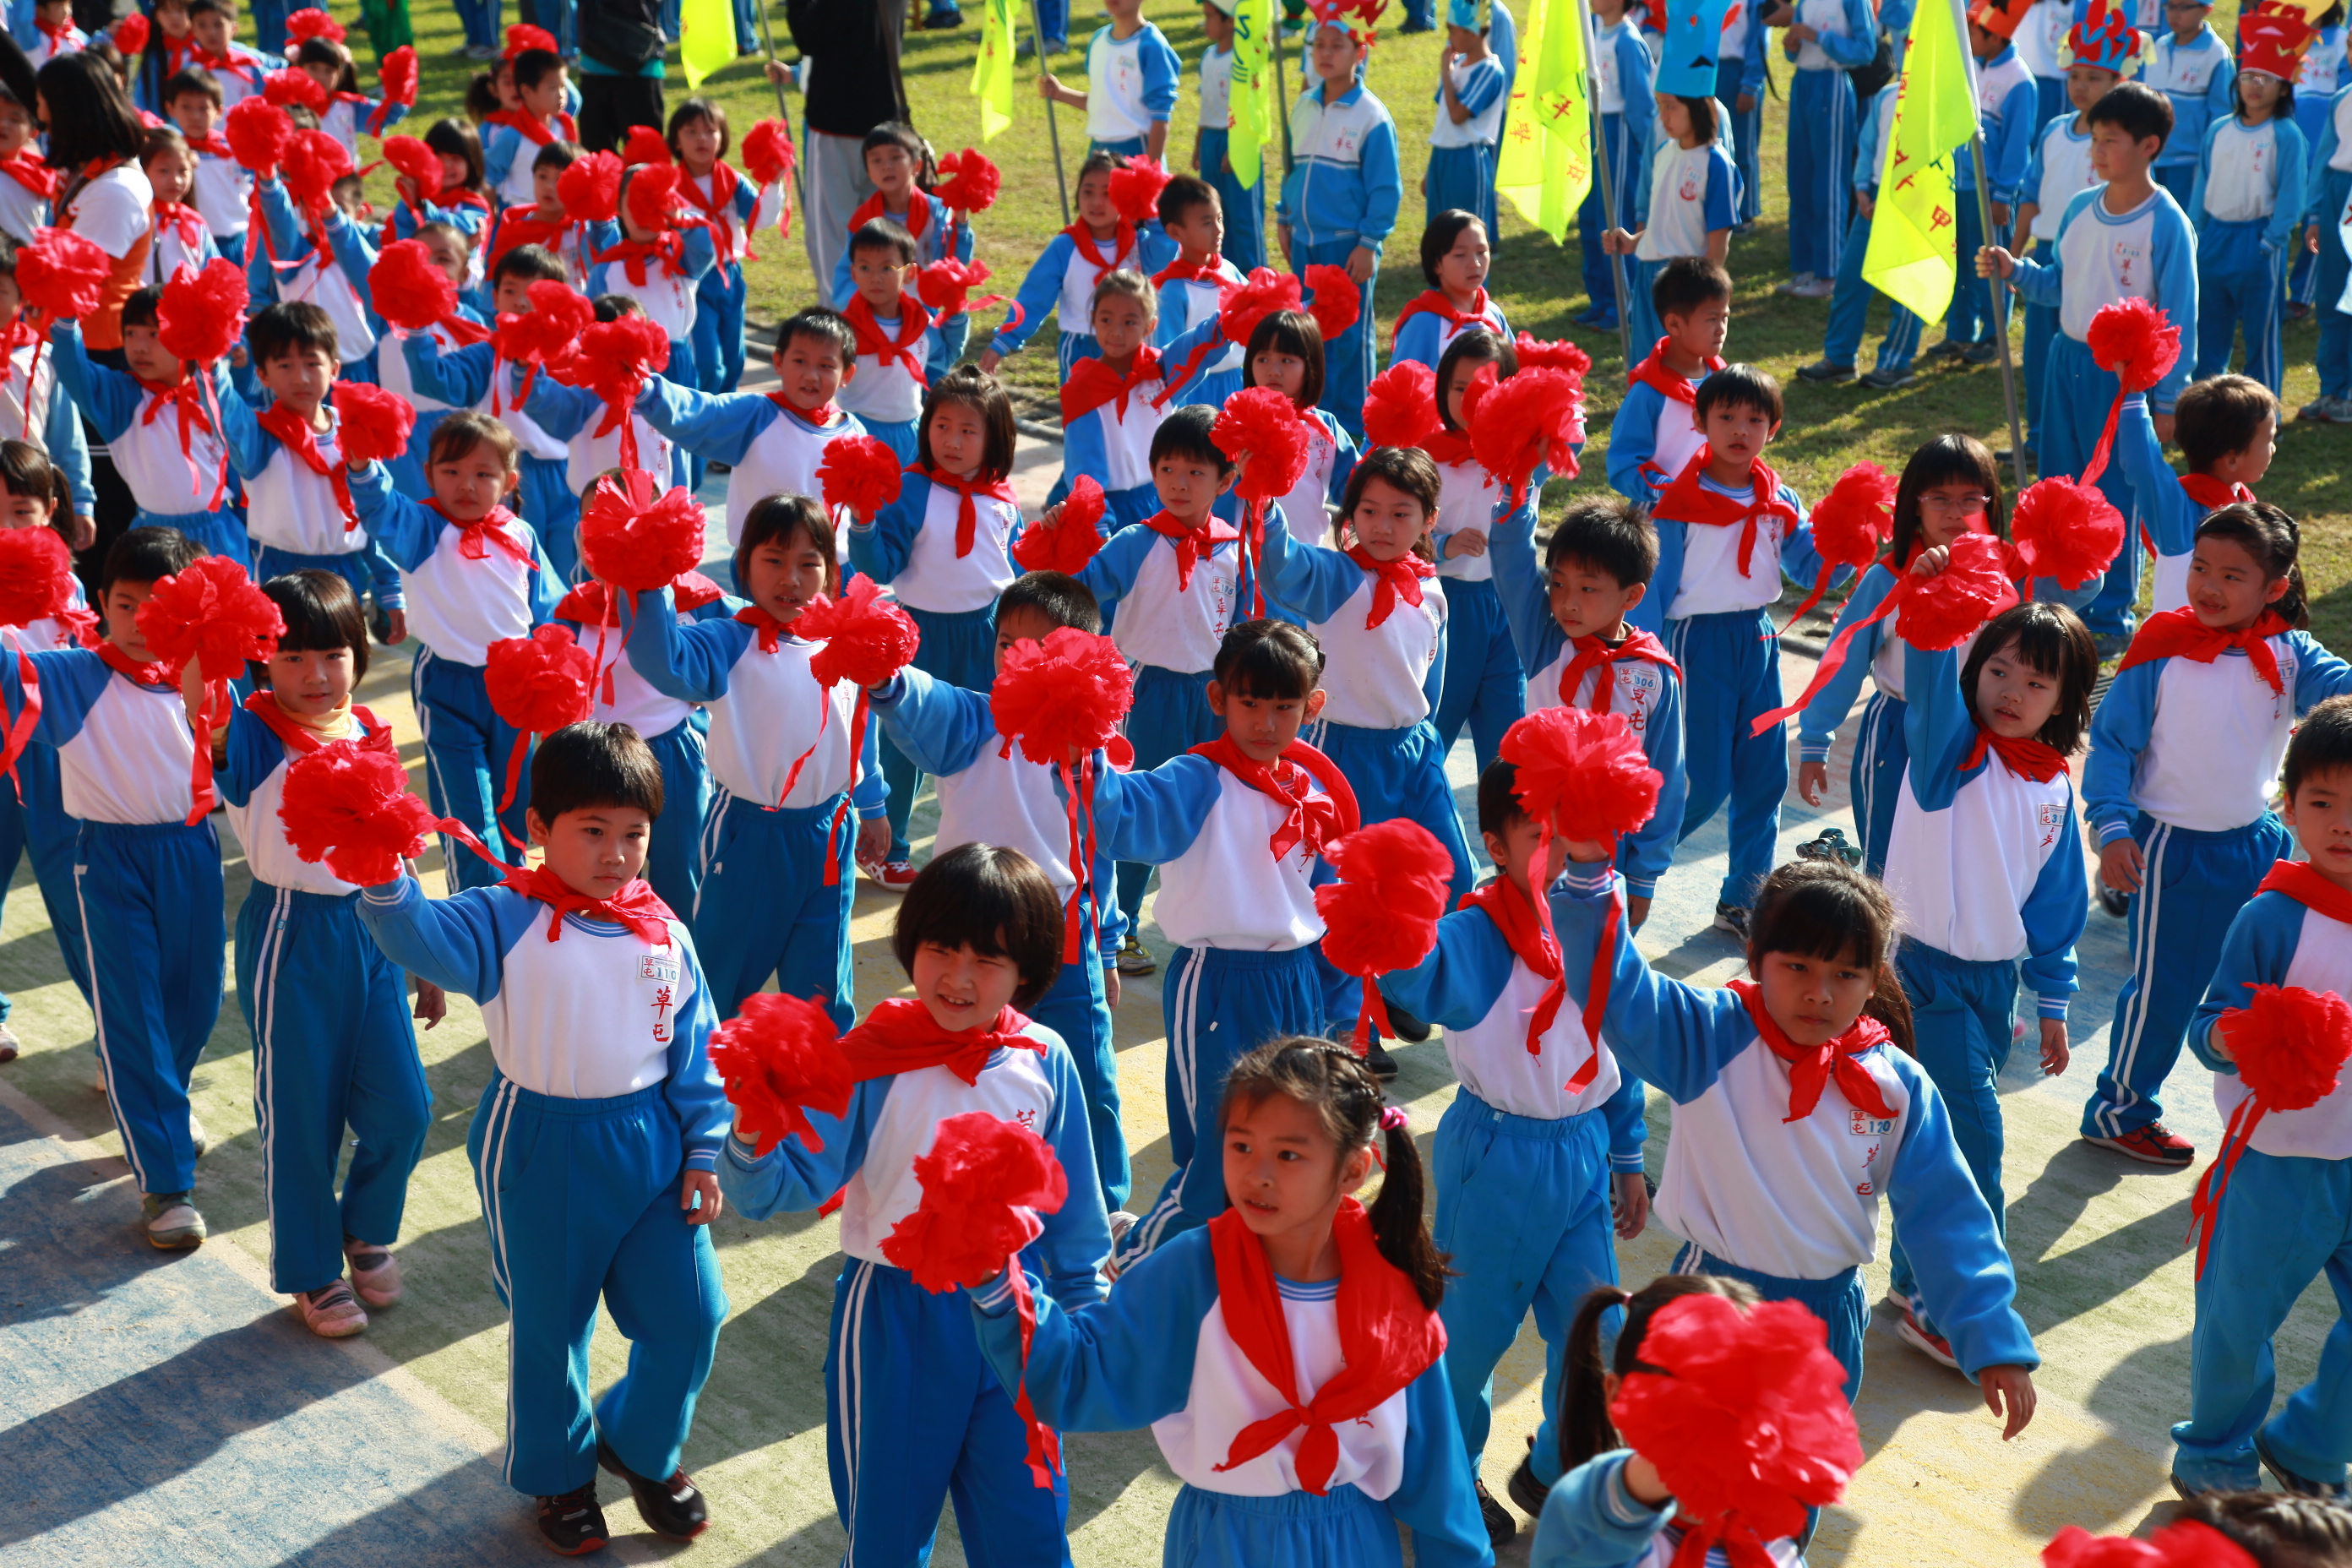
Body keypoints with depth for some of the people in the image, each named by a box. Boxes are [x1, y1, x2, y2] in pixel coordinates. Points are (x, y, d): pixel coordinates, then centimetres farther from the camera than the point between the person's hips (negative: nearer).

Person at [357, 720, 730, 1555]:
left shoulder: (665, 934, -1)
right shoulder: (507, 920, -11)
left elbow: (696, 1051, 5)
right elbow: (423, 936, -29)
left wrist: (703, 1154, 5)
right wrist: (385, 877, -49)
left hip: (649, 1148, 3)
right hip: (542, 1154, -3)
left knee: (689, 1315, 7)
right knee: (547, 1327, 13)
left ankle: (641, 1445, 36)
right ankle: (558, 1472, 38)